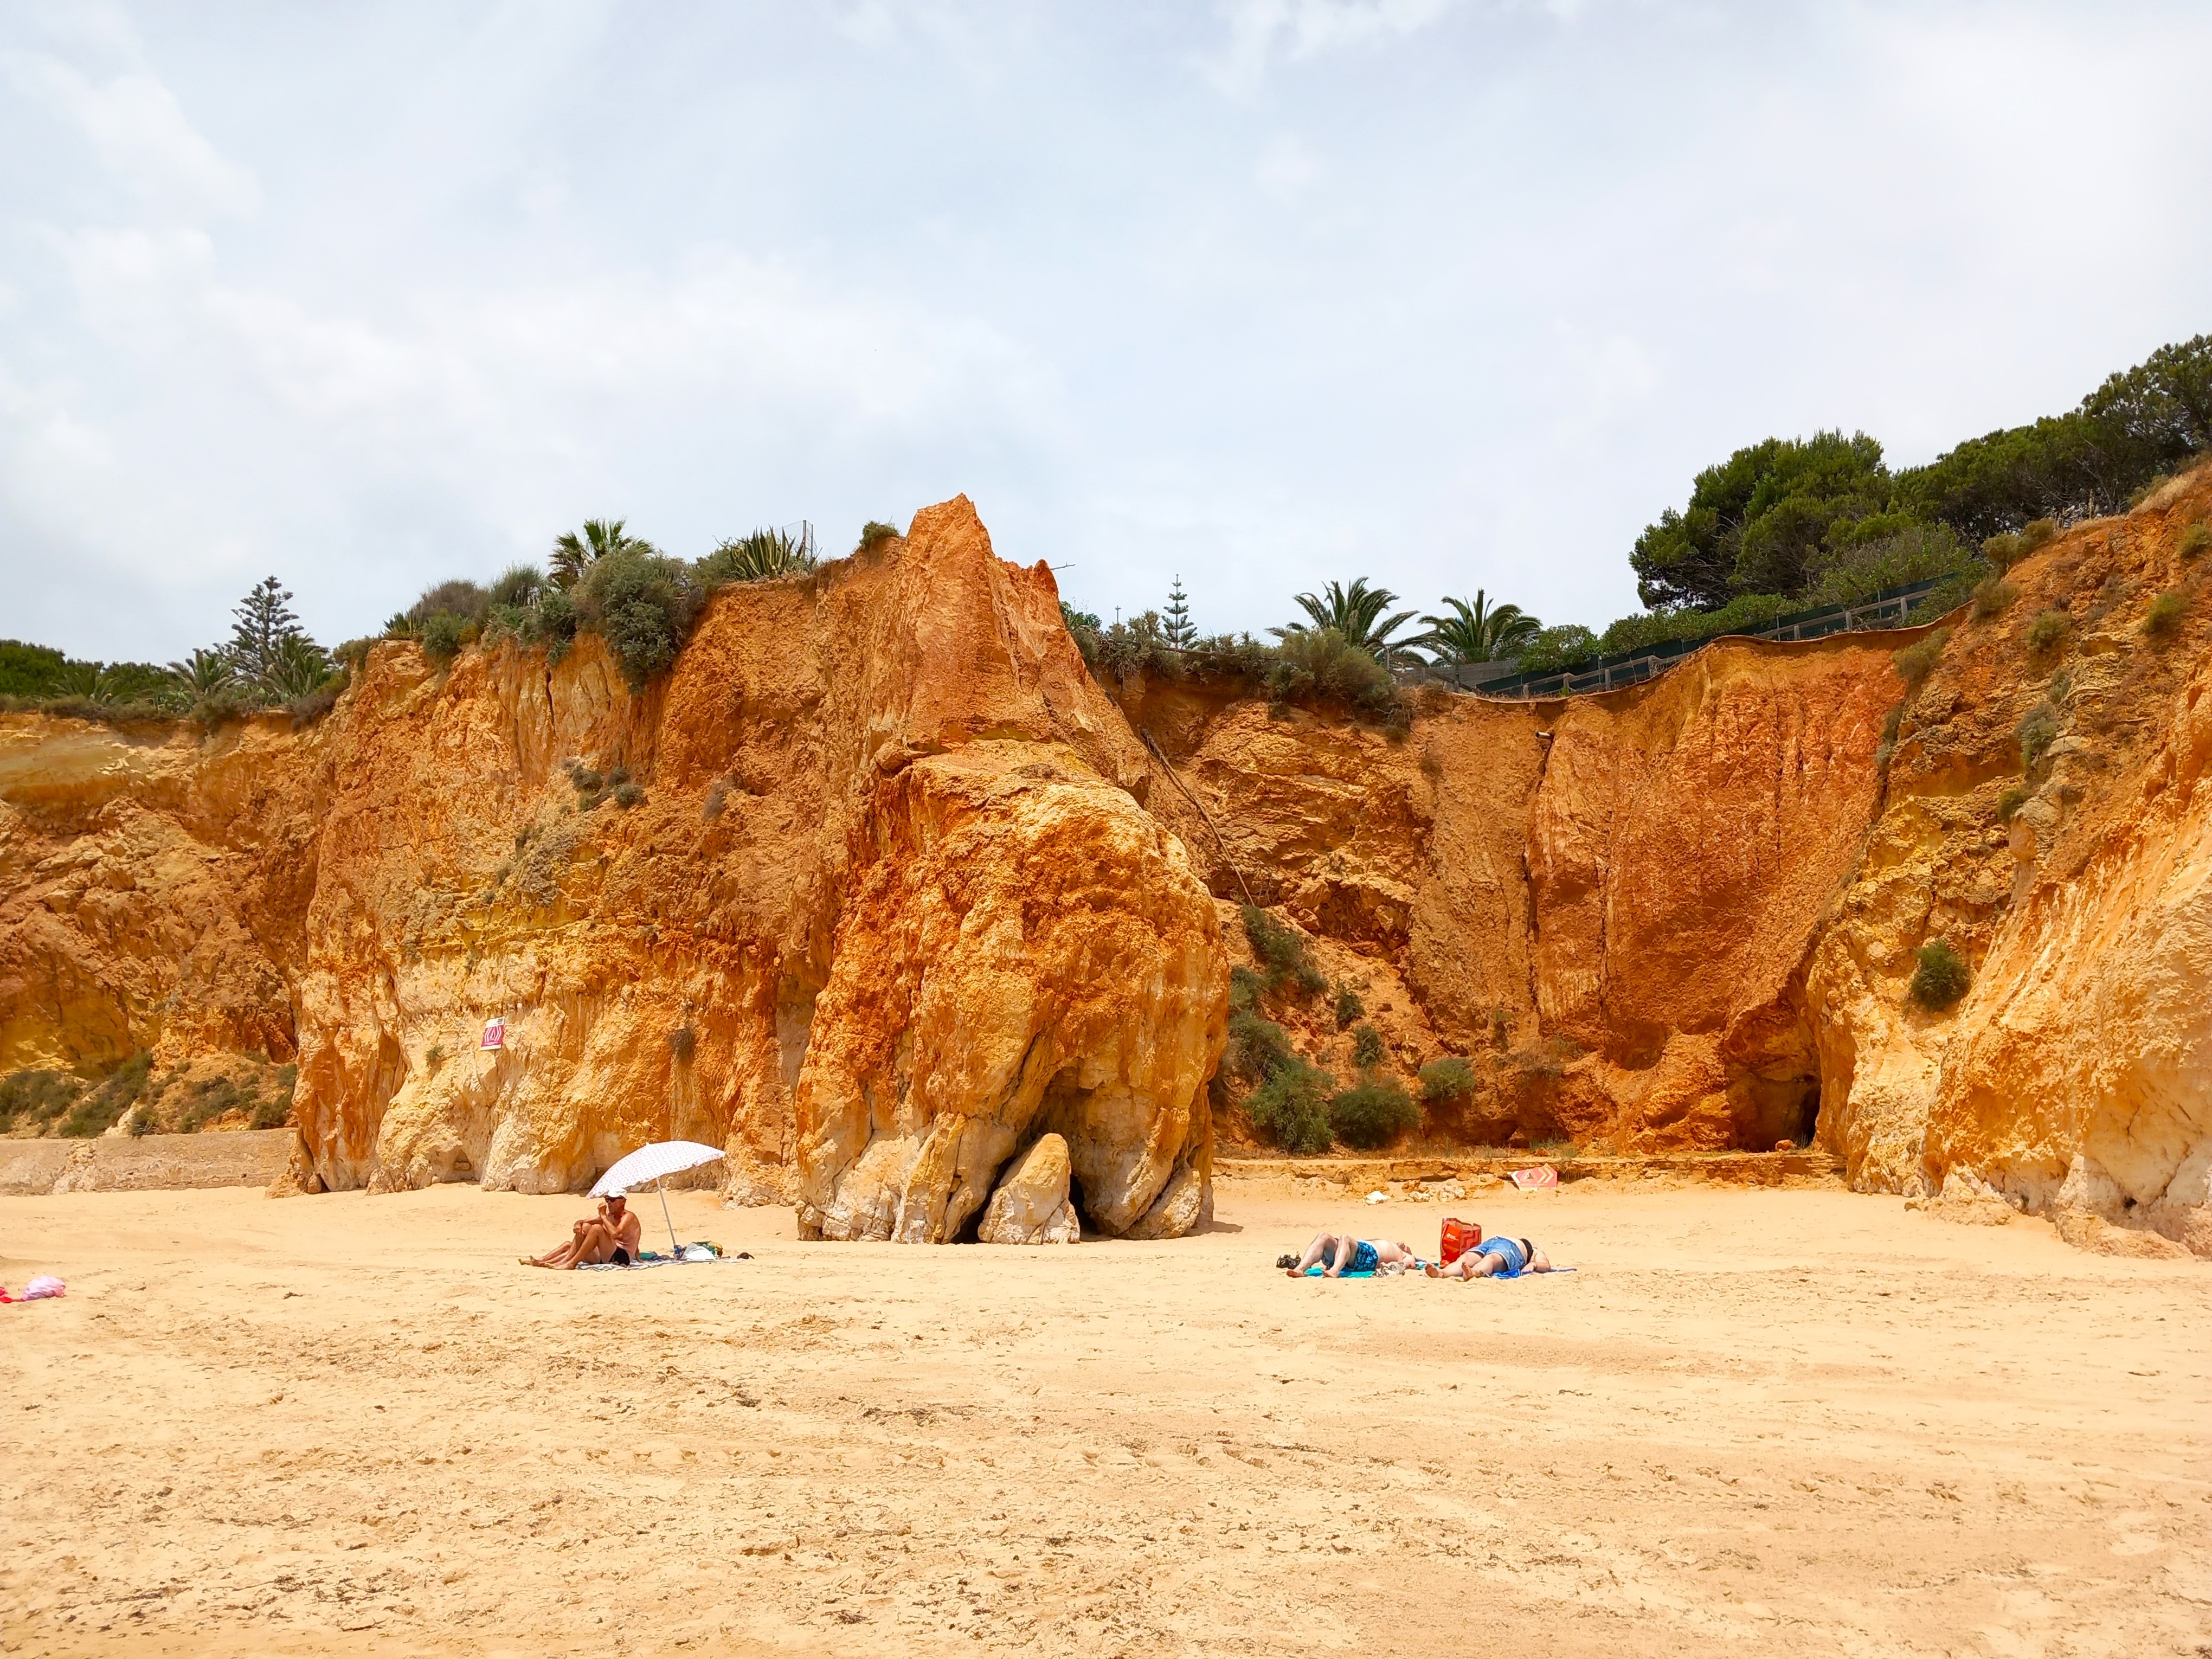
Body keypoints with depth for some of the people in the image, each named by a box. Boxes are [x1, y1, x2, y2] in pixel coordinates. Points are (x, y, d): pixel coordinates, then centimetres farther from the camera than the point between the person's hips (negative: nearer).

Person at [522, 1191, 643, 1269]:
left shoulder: (628, 1217, -7)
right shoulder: (609, 1216, 18)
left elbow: (615, 1234, -28)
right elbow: (581, 1222, 15)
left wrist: (603, 1216, -18)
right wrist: (578, 1225, -9)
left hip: (622, 1257, -8)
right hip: (605, 1257, 8)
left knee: (597, 1228, -26)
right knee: (585, 1227, -3)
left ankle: (571, 1263, -25)